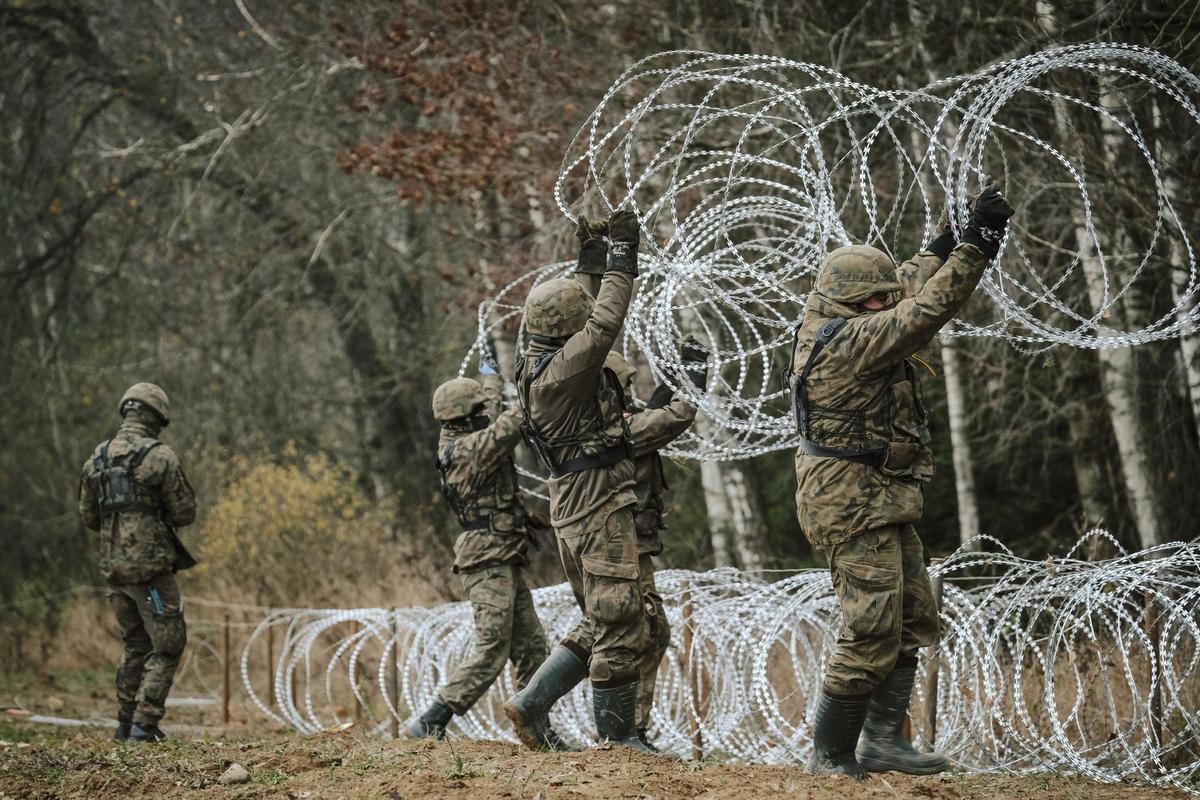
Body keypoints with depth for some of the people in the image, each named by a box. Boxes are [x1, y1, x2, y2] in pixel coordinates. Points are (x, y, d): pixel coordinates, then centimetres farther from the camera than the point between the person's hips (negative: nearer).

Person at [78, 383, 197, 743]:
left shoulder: (97, 459, 6)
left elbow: (88, 516, 13)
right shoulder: (160, 457, -11)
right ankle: (144, 725, -8)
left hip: (113, 566, 6)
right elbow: (185, 513, -7)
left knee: (136, 647, 19)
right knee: (166, 648, 2)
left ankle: (126, 725, 18)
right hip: (151, 567, -6)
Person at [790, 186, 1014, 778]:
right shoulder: (849, 341, -20)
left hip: (879, 503, 11)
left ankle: (882, 739, 12)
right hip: (855, 503, -11)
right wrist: (974, 244, -22)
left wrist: (941, 247, 27)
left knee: (912, 621, 12)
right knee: (871, 634, -7)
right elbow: (926, 311, -25)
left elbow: (908, 292, 25)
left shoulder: (834, 326, 9)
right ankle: (831, 755, 1)